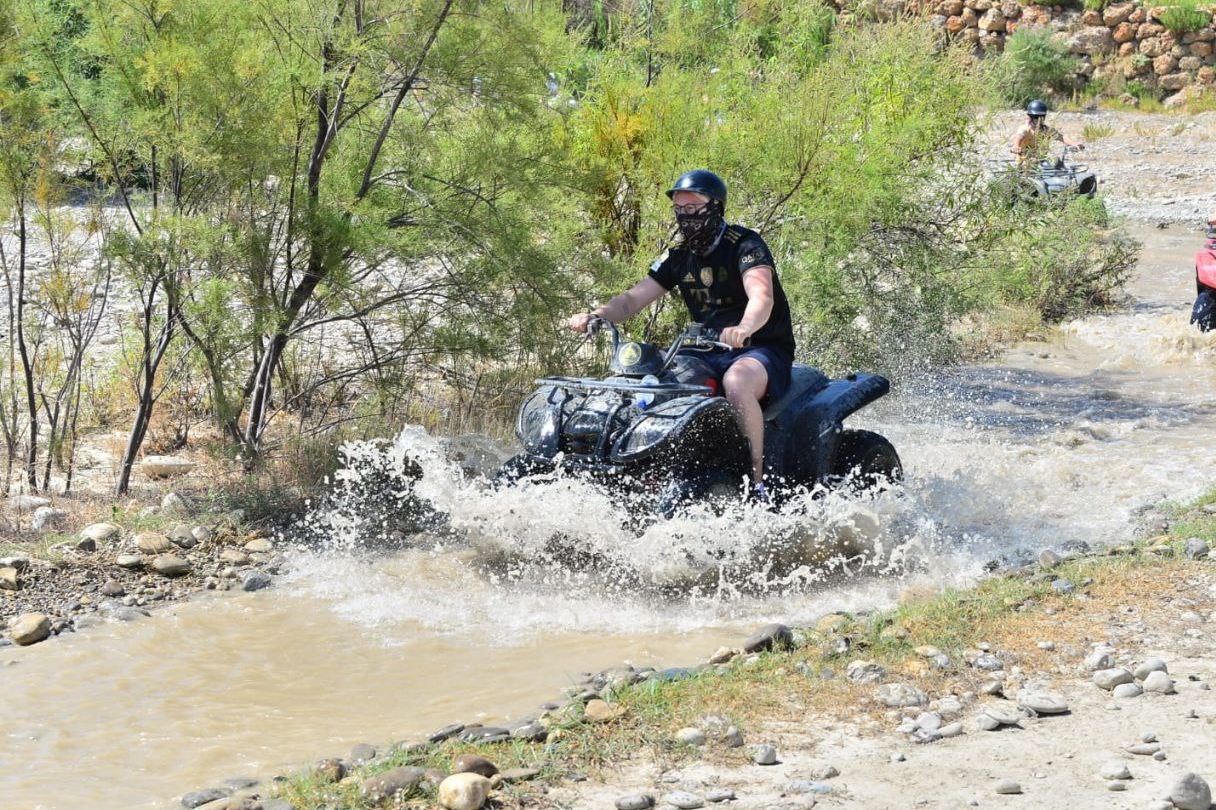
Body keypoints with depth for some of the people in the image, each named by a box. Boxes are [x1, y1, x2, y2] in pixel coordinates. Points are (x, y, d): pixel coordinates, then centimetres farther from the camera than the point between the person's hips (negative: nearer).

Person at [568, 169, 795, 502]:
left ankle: (757, 483, -35)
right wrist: (595, 315, -17)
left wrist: (744, 328, -53)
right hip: (709, 354, 7)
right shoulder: (679, 256, 10)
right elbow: (634, 298, 5)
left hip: (764, 348, -7)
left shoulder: (745, 244, -11)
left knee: (736, 382, -40)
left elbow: (762, 296, -30)